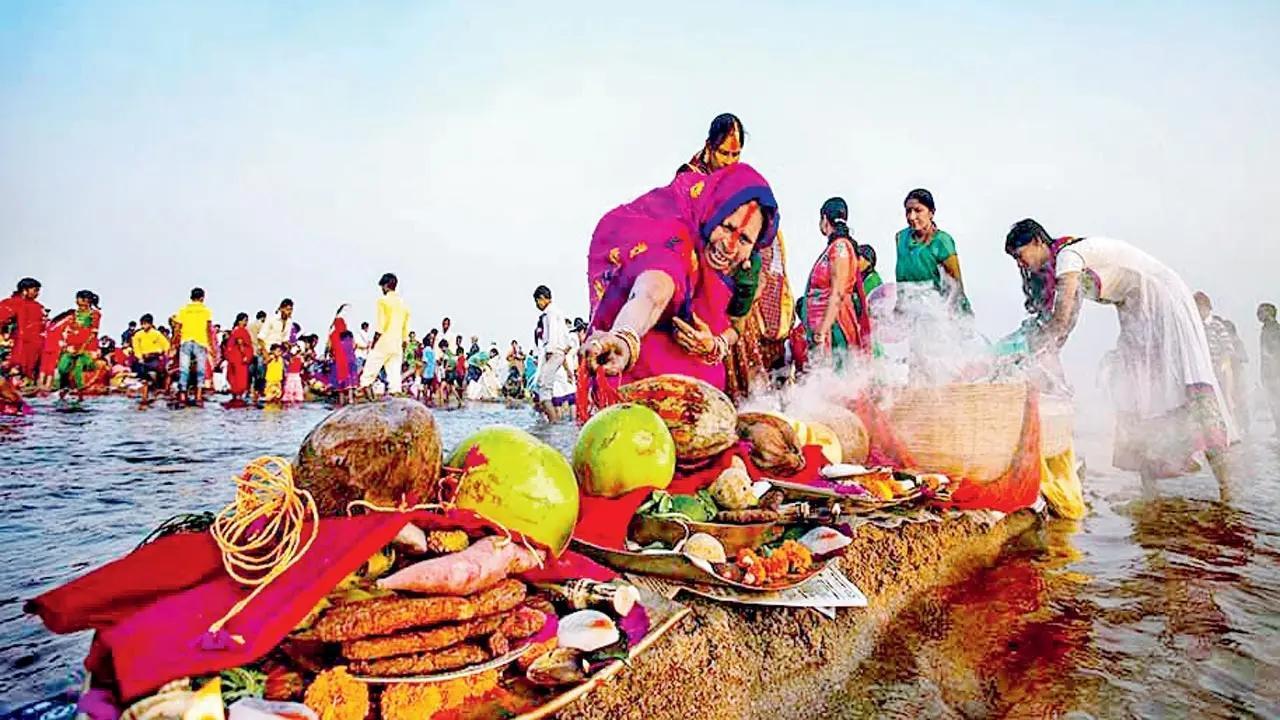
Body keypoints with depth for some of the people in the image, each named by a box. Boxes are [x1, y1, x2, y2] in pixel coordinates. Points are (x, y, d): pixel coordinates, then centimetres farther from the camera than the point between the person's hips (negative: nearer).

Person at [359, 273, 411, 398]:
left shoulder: (383, 300, -4)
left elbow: (381, 325, -11)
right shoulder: (403, 304, 15)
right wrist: (403, 348, 20)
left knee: (369, 372, 1)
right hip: (397, 345, 6)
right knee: (395, 374, 2)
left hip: (383, 343, -5)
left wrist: (373, 343, -7)